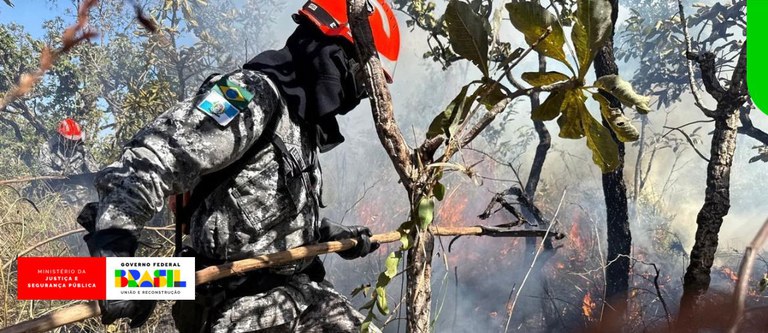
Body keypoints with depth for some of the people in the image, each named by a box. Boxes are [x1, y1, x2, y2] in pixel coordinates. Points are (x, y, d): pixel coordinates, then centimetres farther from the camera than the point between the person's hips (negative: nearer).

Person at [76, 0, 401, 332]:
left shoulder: (300, 120, 14)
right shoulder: (254, 93, -18)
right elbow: (150, 159, -29)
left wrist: (335, 235, 24)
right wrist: (114, 252, -38)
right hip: (244, 303, -9)